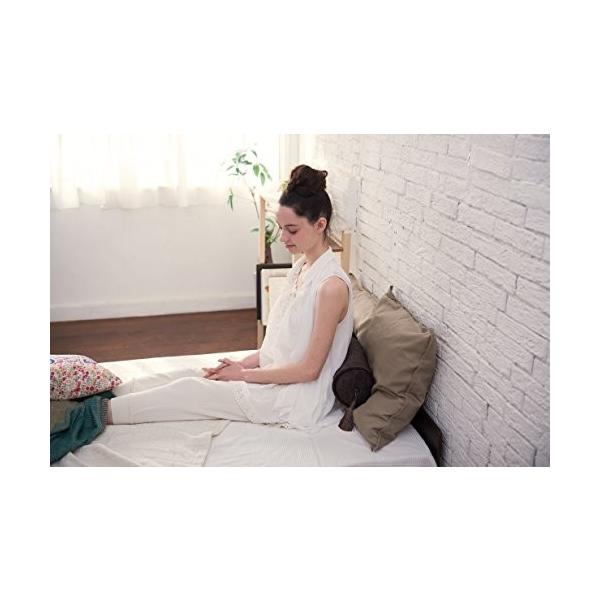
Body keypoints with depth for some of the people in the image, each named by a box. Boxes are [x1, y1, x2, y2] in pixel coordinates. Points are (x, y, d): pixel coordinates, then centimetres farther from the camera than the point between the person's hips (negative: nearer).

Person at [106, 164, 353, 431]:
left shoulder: (332, 286, -24)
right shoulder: (301, 267, 5)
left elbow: (309, 369, -20)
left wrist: (245, 374, -13)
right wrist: (243, 364, 1)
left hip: (297, 401, -8)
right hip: (275, 377, 8)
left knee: (190, 390, -7)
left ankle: (104, 411, 7)